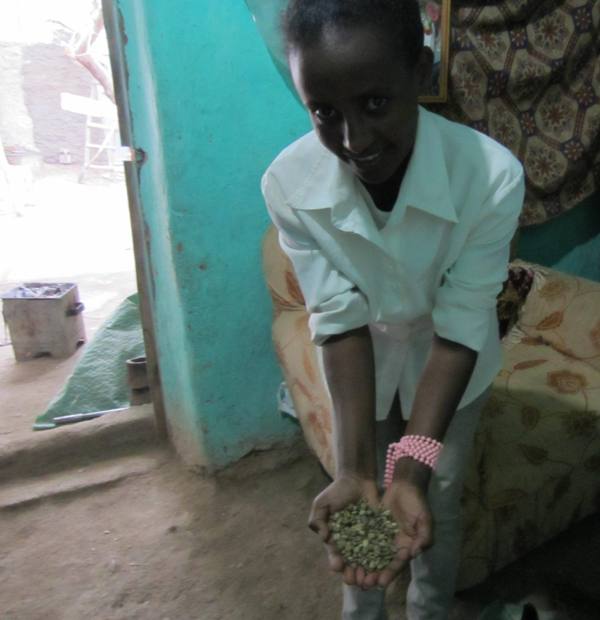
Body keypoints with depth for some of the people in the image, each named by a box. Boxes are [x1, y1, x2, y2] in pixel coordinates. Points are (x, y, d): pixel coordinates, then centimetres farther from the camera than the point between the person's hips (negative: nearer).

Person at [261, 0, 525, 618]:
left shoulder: (492, 175, -34)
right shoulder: (288, 183, -29)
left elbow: (458, 330, -29)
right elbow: (340, 321, -26)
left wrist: (411, 470, -37)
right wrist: (353, 468, -33)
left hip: (448, 361, 0)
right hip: (359, 359, 1)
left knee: (438, 501, 13)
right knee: (359, 503, 15)